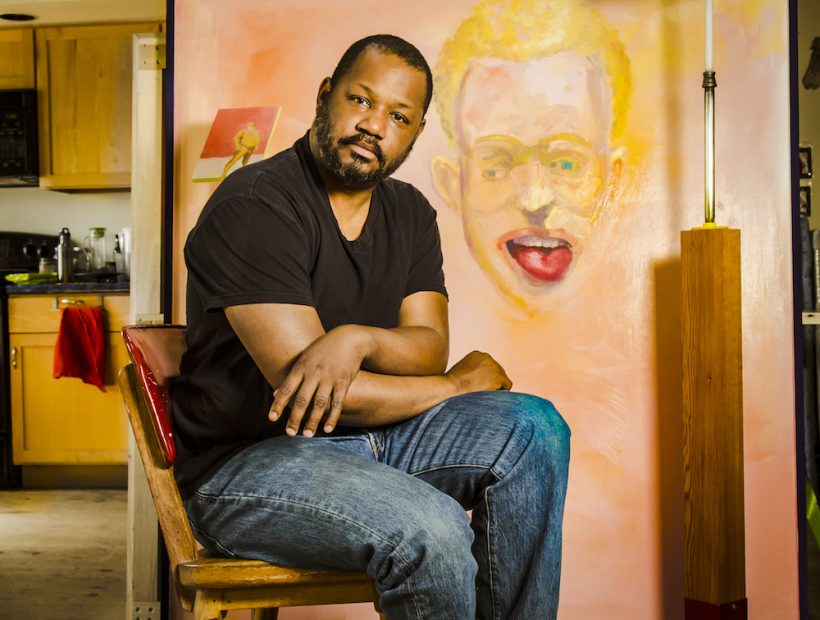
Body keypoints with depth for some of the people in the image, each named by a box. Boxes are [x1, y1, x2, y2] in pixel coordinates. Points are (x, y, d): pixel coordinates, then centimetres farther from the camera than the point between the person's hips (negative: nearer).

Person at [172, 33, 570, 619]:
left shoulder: (410, 213, 10)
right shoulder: (253, 207, -15)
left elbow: (430, 347, -1)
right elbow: (299, 384, -21)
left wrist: (358, 339, -26)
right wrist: (458, 384, -11)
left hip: (370, 430, 7)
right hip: (248, 459, -7)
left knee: (534, 428, -13)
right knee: (431, 530, -31)